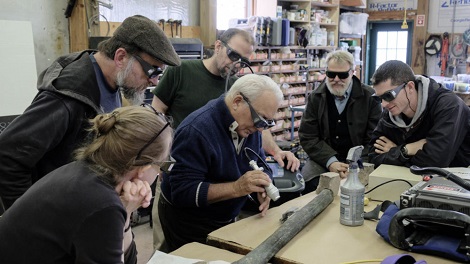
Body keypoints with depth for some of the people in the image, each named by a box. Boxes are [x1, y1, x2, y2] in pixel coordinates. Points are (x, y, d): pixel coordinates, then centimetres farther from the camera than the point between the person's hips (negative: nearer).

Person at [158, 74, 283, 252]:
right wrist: (237, 187, -39)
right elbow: (182, 191, -33)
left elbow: (259, 163, 3)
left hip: (226, 220, 8)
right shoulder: (195, 131, -30)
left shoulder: (248, 124, -7)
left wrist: (262, 187, -20)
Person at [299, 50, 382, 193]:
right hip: (324, 159, 1)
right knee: (311, 185, -26)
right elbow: (307, 137, -1)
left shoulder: (370, 97, -2)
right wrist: (330, 161, -15)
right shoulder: (316, 98, 4)